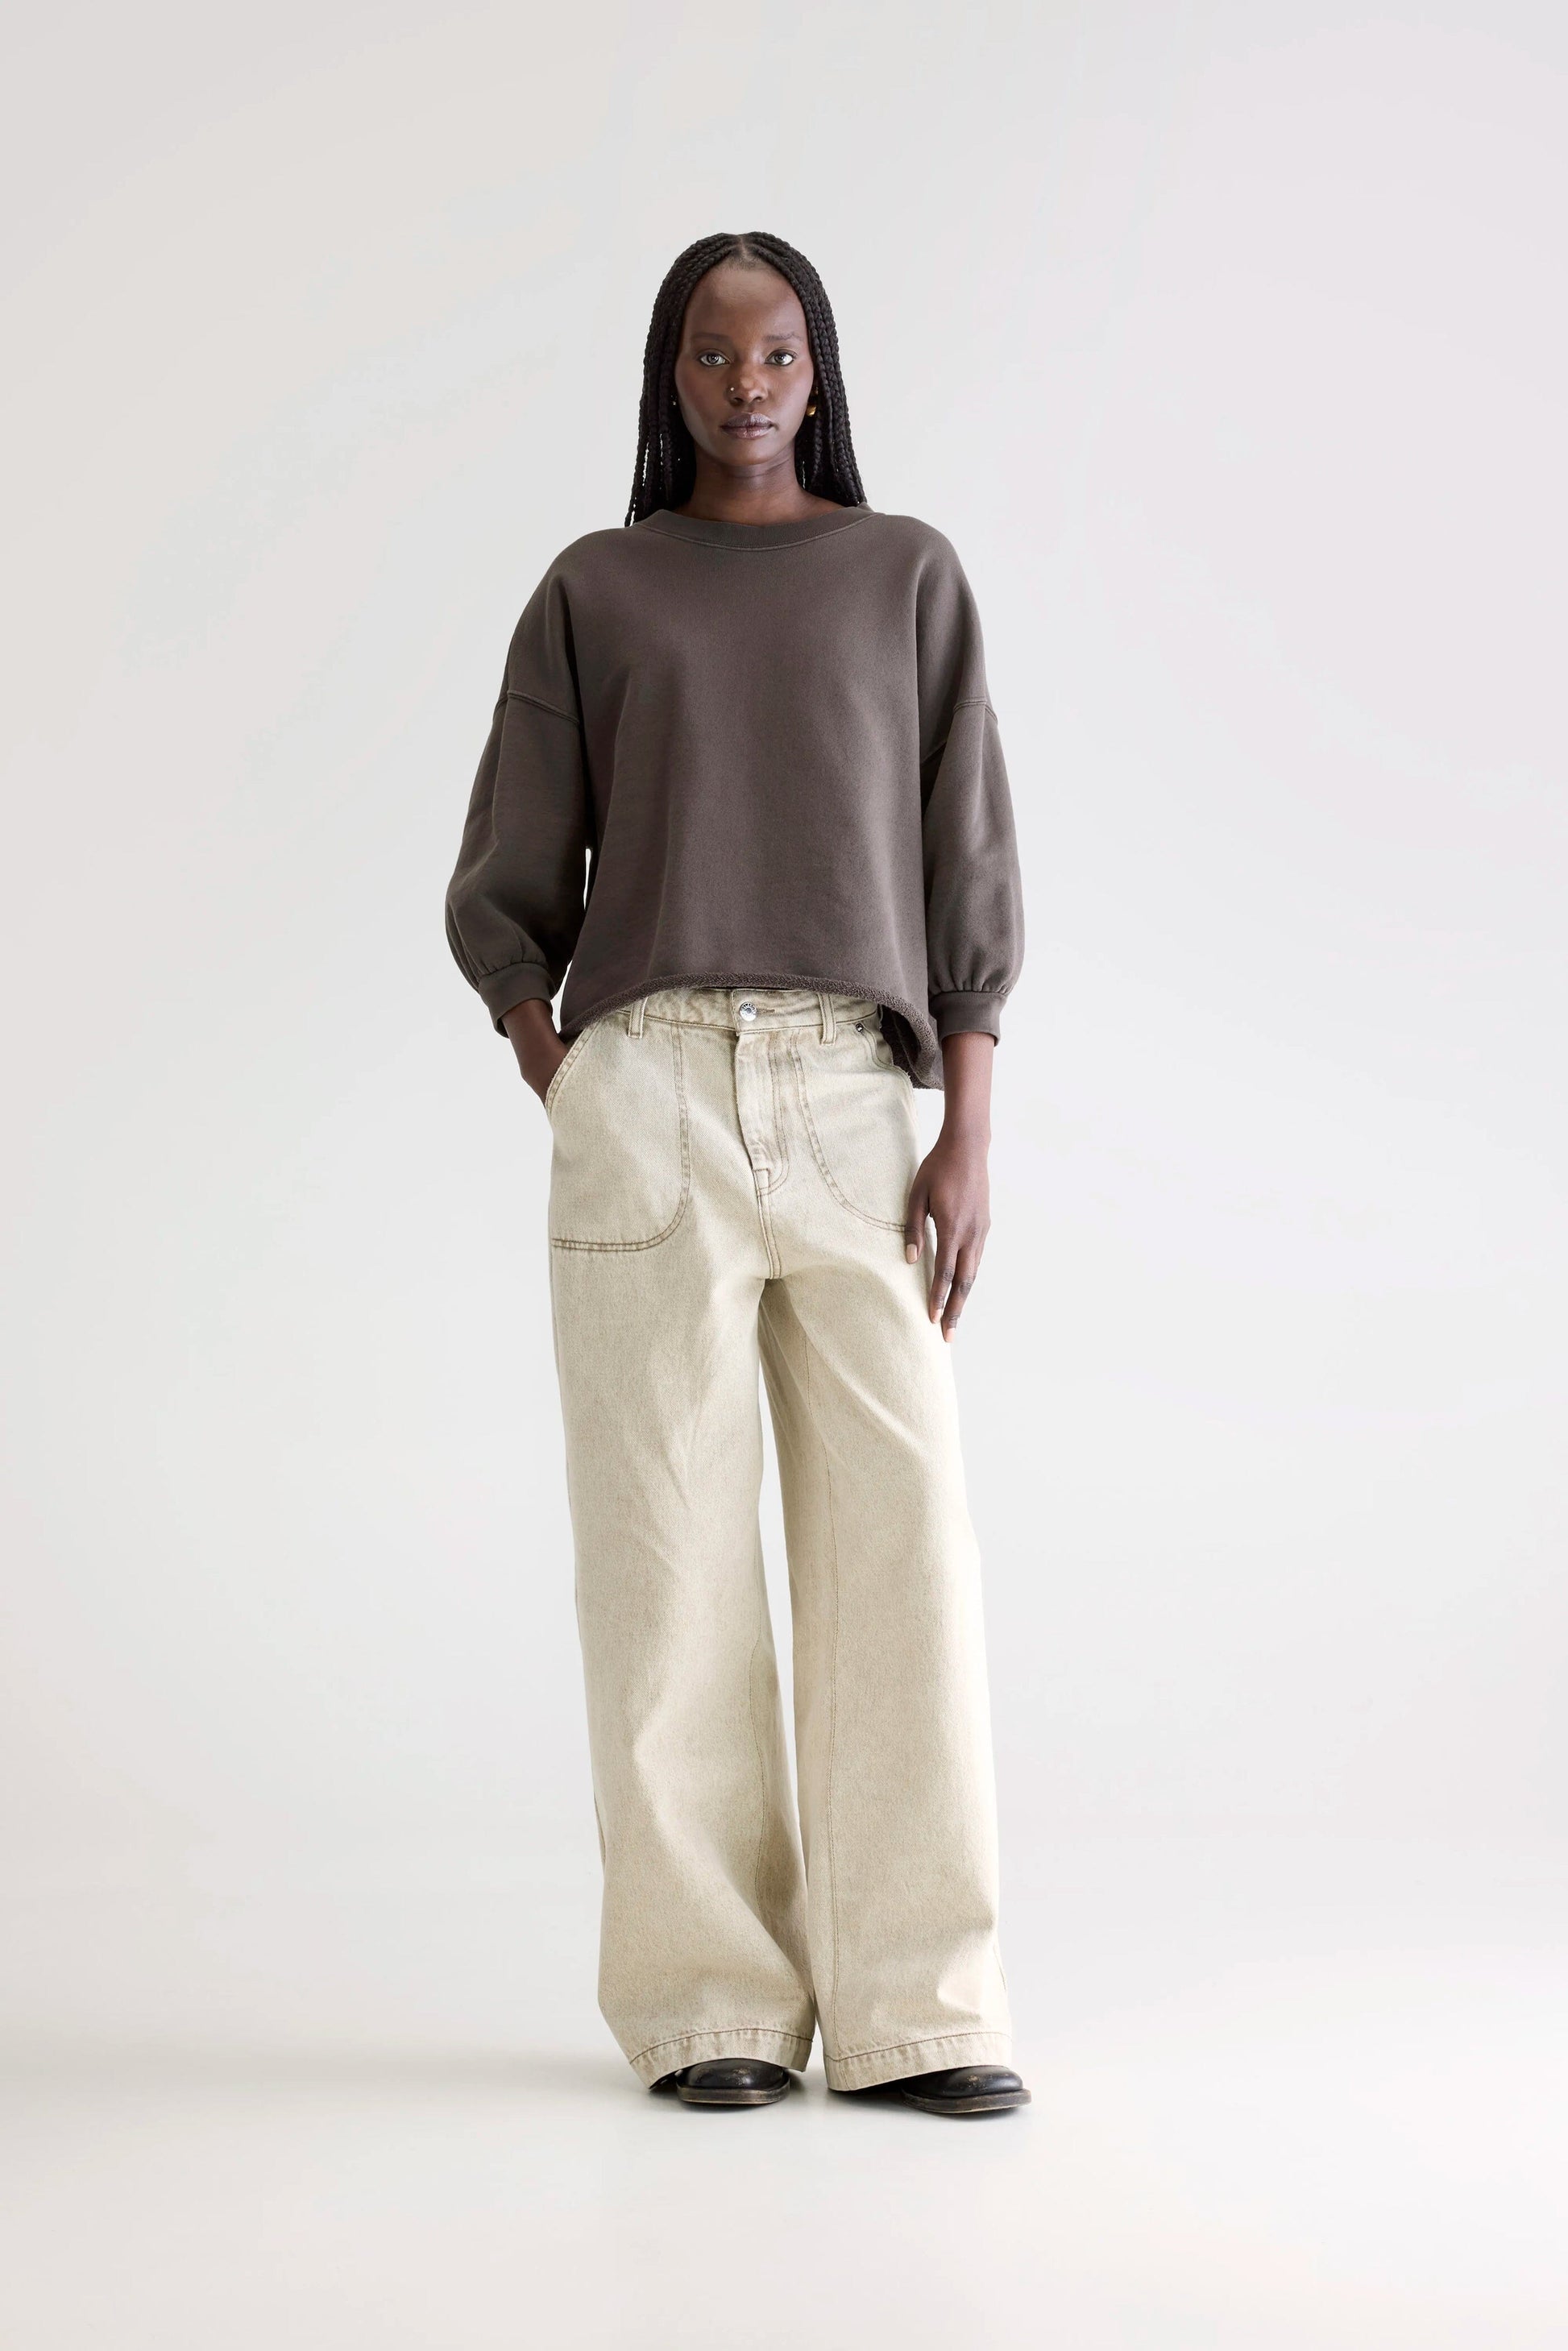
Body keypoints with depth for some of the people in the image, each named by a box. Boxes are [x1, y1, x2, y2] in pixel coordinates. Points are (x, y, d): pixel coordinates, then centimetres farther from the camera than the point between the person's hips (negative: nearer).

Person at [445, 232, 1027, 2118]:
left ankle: (913, 2010, 2)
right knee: (673, 1551, -2)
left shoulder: (909, 578, 13)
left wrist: (970, 1144, -3)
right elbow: (503, 895, 10)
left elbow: (967, 875, 7)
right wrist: (571, 1112, -3)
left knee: (900, 1541, -5)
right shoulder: (589, 596, 12)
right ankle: (708, 2001, 6)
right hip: (644, 1093, -1)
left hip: (856, 1107, 1)